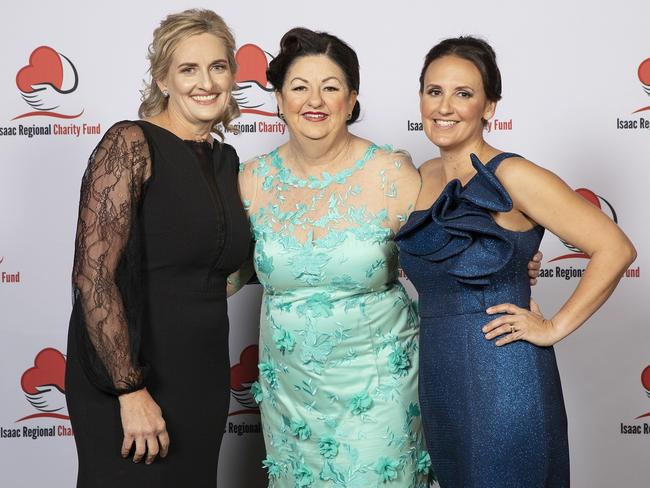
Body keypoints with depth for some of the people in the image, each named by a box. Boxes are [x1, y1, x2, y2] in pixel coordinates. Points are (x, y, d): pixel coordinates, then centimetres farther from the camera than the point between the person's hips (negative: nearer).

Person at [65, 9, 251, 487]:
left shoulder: (226, 159, 9)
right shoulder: (131, 144, -13)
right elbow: (92, 276, -19)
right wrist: (131, 390, -20)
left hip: (204, 381, 7)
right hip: (125, 381, -6)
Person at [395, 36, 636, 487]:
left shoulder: (512, 176, -13)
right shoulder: (421, 178, 7)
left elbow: (616, 249, -16)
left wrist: (553, 328, -14)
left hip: (503, 378, -6)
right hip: (438, 379, 7)